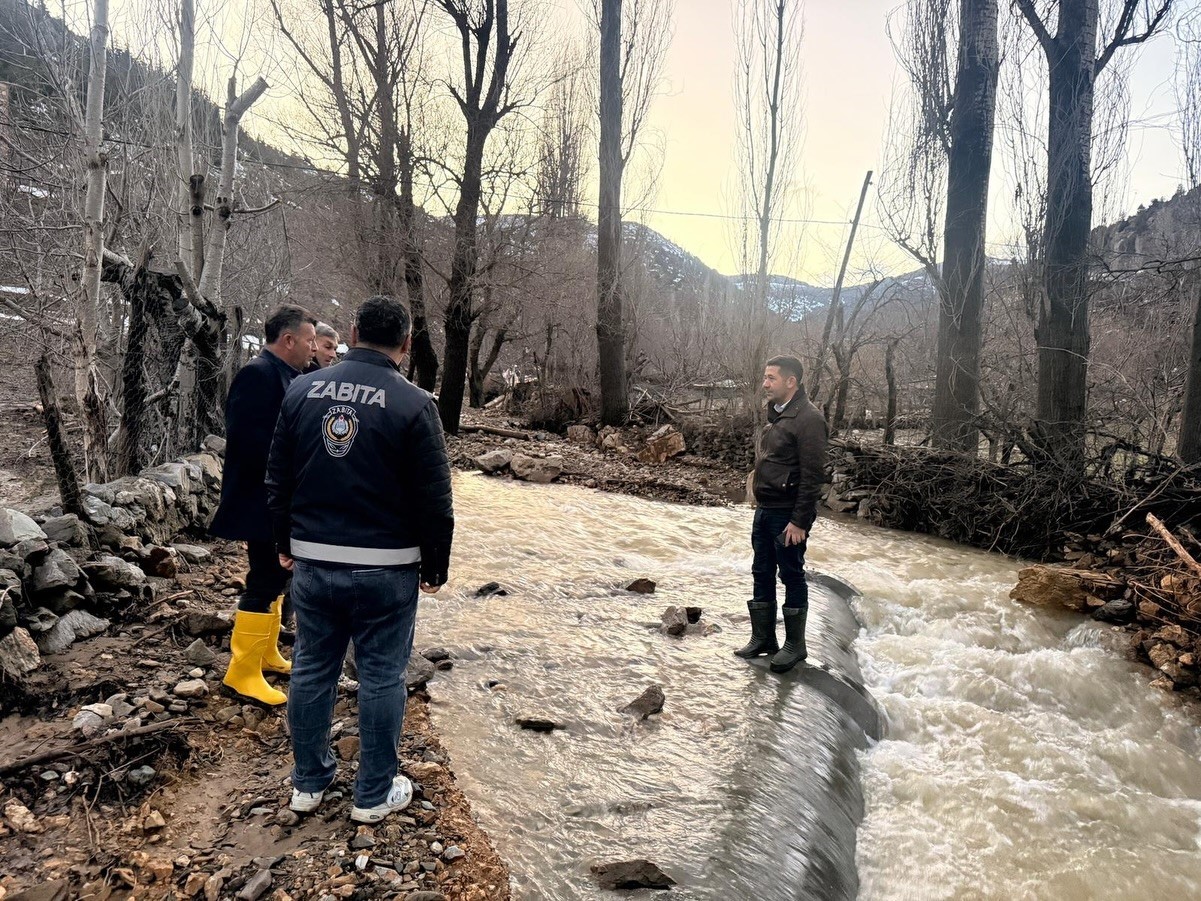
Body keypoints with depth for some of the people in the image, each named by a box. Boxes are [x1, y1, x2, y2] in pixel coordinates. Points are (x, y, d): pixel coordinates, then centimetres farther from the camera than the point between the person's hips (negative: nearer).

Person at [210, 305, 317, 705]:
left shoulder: (285, 374, 12)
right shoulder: (258, 374, -18)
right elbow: (246, 439, -26)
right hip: (261, 502, -10)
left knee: (275, 577, 19)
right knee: (265, 582, -4)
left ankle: (266, 653, 33)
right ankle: (243, 672, 7)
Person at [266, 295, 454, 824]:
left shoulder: (302, 390, 4)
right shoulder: (414, 404, -11)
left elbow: (277, 479, 10)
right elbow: (434, 499, -9)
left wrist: (286, 543, 20)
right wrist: (435, 567, 2)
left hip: (312, 561, 5)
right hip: (385, 567, -4)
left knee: (312, 668, 16)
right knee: (382, 676, 7)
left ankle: (308, 782, 30)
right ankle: (375, 795, 19)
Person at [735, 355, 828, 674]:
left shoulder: (807, 418, -16)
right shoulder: (775, 414, 11)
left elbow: (812, 476, -19)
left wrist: (799, 521, -20)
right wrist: (760, 503, 15)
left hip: (788, 514, -9)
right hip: (765, 510, 9)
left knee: (792, 577, 4)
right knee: (762, 575, 14)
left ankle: (795, 645, 18)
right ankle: (763, 638, 27)